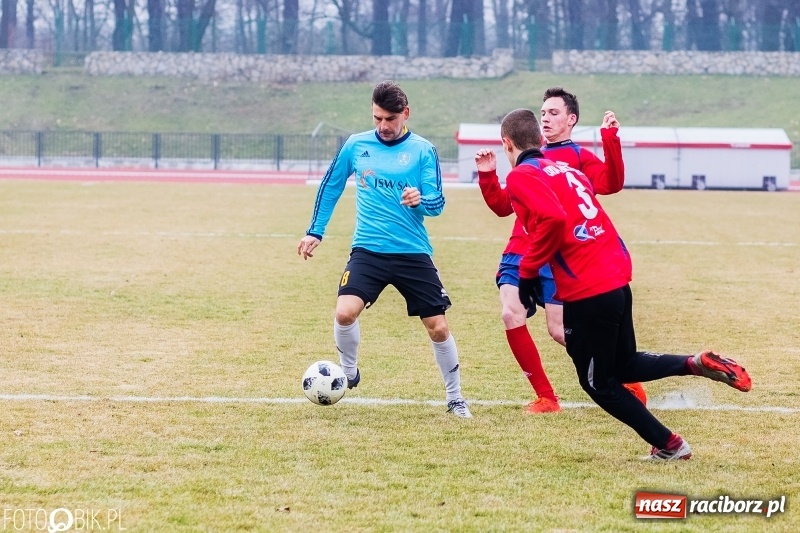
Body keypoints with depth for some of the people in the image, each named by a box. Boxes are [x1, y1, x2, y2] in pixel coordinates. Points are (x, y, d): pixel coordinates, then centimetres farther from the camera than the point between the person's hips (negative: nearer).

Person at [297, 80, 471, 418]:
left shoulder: (422, 150, -1)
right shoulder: (356, 145, 4)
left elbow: (437, 203, -4)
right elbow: (330, 186, 16)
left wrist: (421, 200, -26)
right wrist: (315, 231, 16)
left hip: (414, 253, -1)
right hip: (368, 251, 1)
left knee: (438, 327, -2)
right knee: (345, 313, -21)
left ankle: (455, 398, 18)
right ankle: (348, 373, 7)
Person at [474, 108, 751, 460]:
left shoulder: (521, 176, -7)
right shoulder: (564, 170, 19)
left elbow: (552, 219, -23)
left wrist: (528, 272, -15)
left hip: (586, 292, -8)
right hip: (617, 278, 8)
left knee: (599, 383, 10)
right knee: (624, 367, 26)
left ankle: (668, 445, 11)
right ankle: (698, 364, 7)